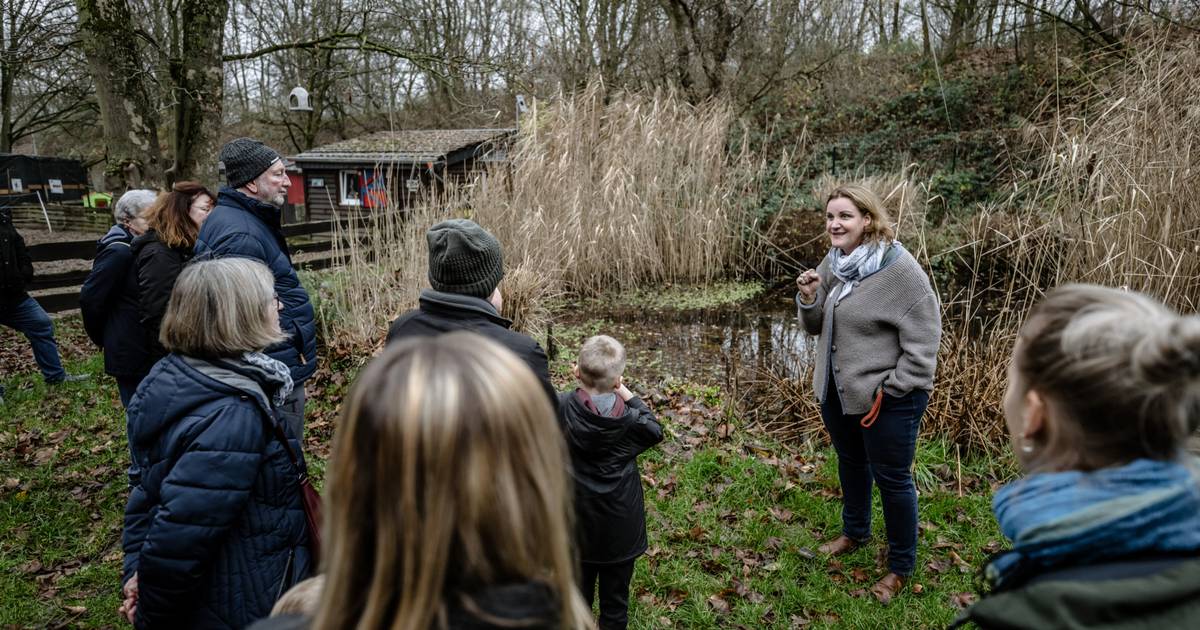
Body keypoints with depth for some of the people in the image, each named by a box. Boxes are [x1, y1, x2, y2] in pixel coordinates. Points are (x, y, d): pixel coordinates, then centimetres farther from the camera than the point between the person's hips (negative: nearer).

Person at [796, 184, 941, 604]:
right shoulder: (833, 263, 2)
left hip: (889, 398, -7)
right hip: (838, 390, 7)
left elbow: (922, 343, -19)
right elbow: (817, 327, 9)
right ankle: (855, 531, 48)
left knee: (891, 478, 7)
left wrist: (890, 392, -18)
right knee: (850, 462, 24)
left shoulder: (899, 269, -21)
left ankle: (901, 566, 26)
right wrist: (808, 300, -12)